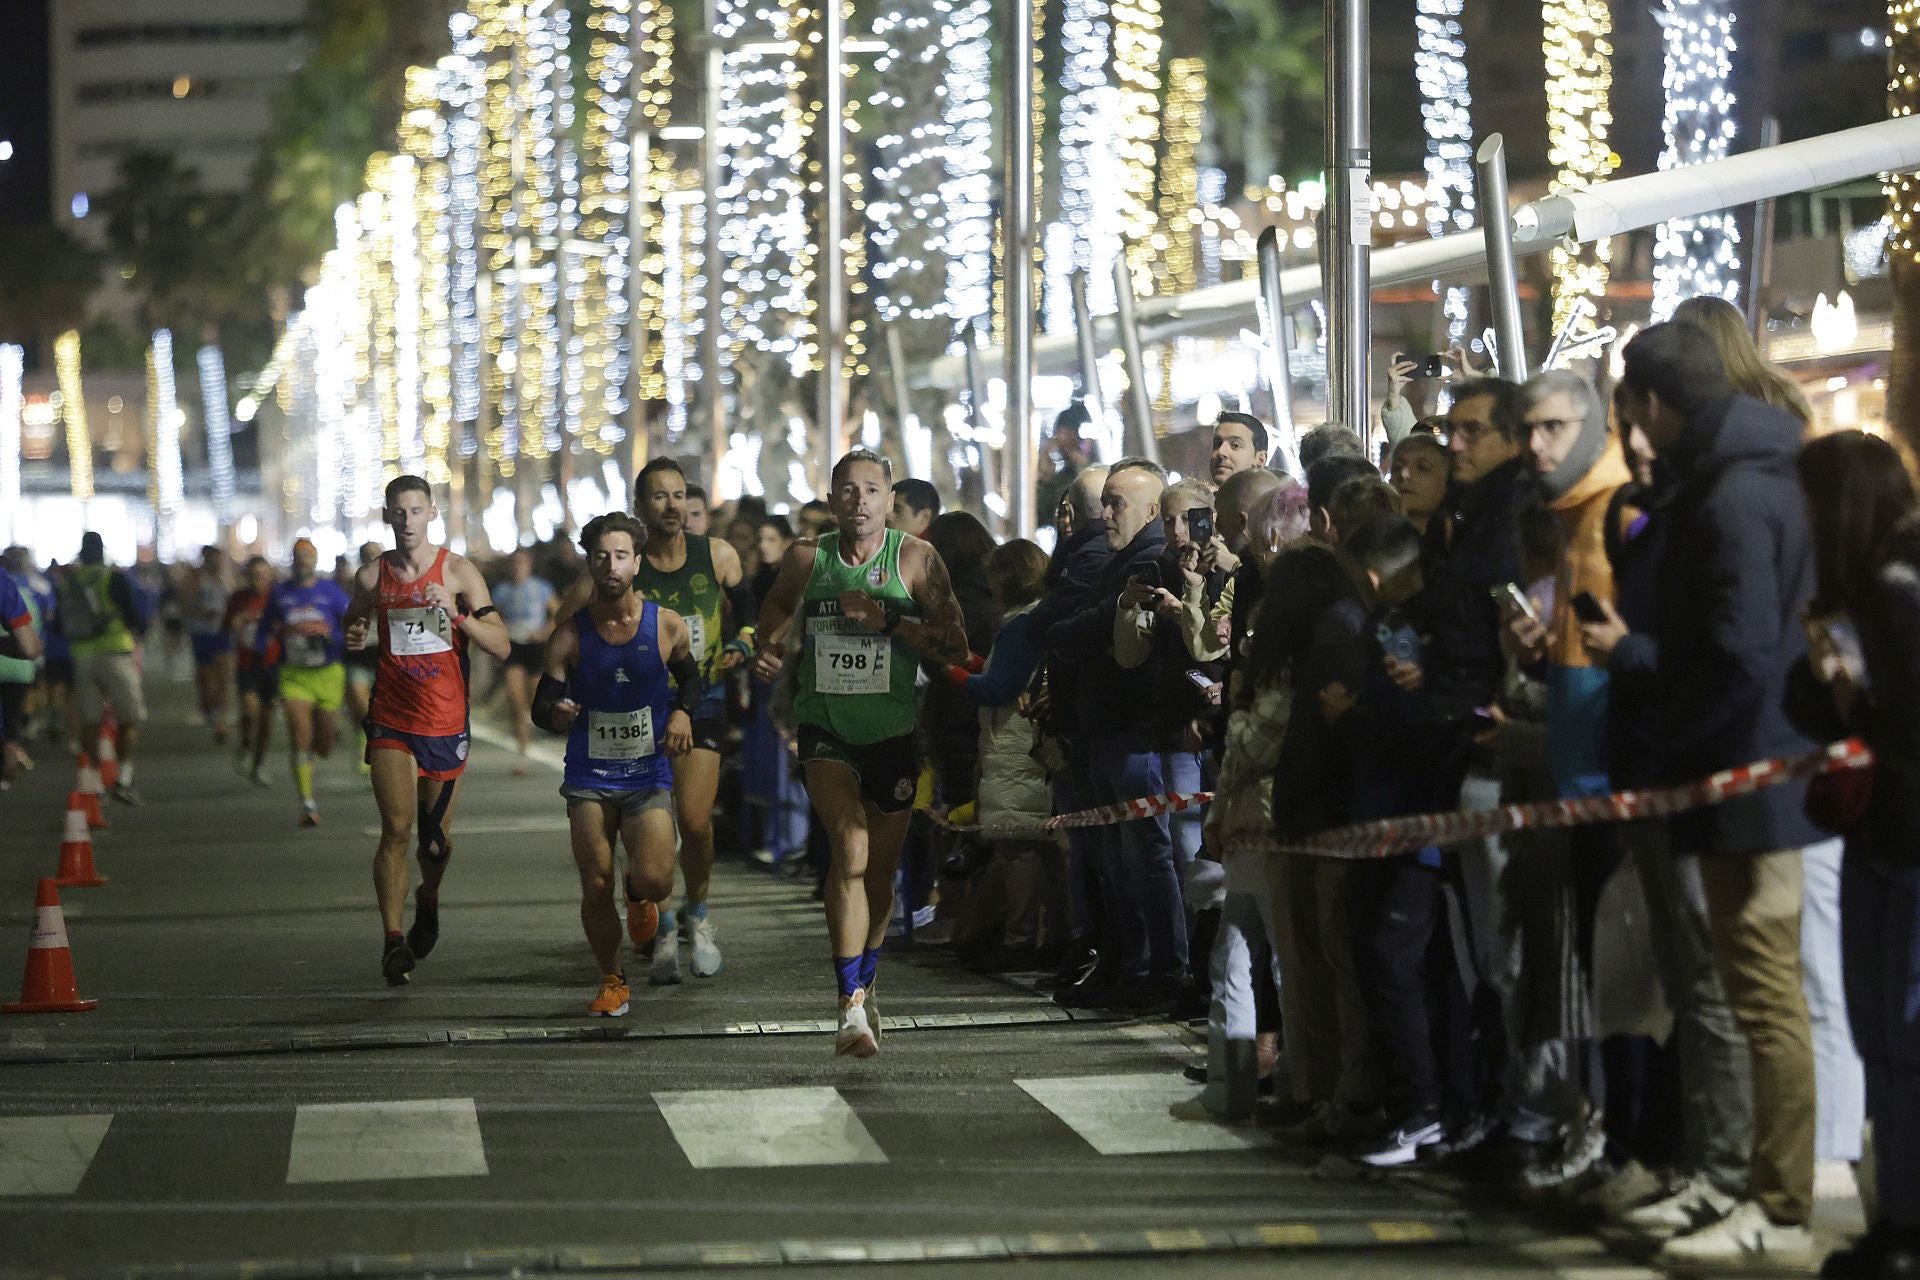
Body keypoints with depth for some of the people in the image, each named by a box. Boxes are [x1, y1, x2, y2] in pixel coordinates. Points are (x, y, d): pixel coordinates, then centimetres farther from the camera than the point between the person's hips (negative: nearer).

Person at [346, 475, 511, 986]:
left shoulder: (459, 572, -3)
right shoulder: (372, 577, 2)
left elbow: (500, 646, -8)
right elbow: (352, 629, 19)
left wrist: (456, 612, -22)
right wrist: (355, 638, -5)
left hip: (445, 720, 0)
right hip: (391, 720, 0)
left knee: (437, 837, 11)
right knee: (396, 827, -15)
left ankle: (428, 900, 43)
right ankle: (392, 938, -15)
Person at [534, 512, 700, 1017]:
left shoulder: (667, 626, -3)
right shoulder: (570, 635, -5)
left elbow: (690, 676, 17)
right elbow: (542, 705, -3)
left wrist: (682, 712, -3)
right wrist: (557, 714, -26)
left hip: (649, 774, 0)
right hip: (589, 777, 1)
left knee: (653, 880, -17)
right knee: (596, 886, -4)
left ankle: (641, 898, 23)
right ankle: (612, 981, 19)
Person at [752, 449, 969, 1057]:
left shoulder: (915, 558, -6)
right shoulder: (807, 559, -1)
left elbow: (956, 646, -11)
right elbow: (777, 605, 22)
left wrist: (886, 621, -20)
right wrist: (768, 648, 2)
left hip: (893, 733, 1)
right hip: (826, 731, -1)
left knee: (879, 871, 12)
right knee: (851, 850, -21)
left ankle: (864, 987, 37)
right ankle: (852, 1007, -24)